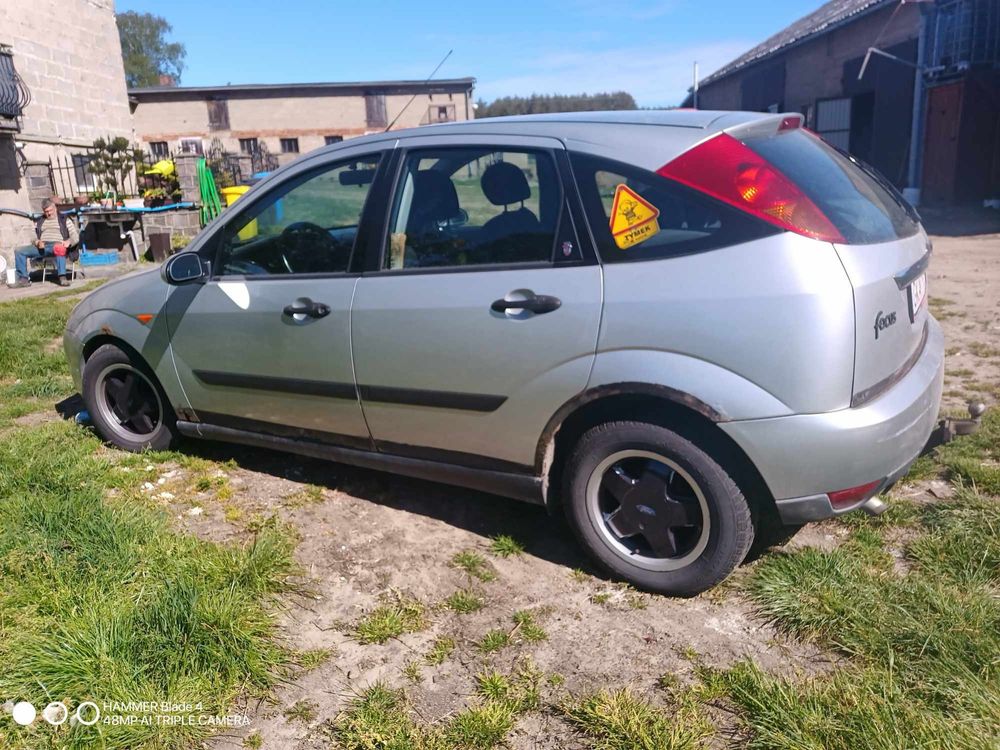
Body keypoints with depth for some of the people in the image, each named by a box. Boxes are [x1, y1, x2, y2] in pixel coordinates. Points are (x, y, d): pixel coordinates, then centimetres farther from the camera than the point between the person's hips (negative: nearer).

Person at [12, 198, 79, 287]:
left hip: (57, 245, -5)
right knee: (19, 251, -16)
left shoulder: (65, 220, 17)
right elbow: (35, 237, 21)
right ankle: (23, 279, -14)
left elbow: (76, 237, 6)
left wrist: (68, 241, -18)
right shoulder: (39, 222, 27)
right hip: (41, 246, 5)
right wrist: (38, 242, -5)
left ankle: (62, 277, -50)